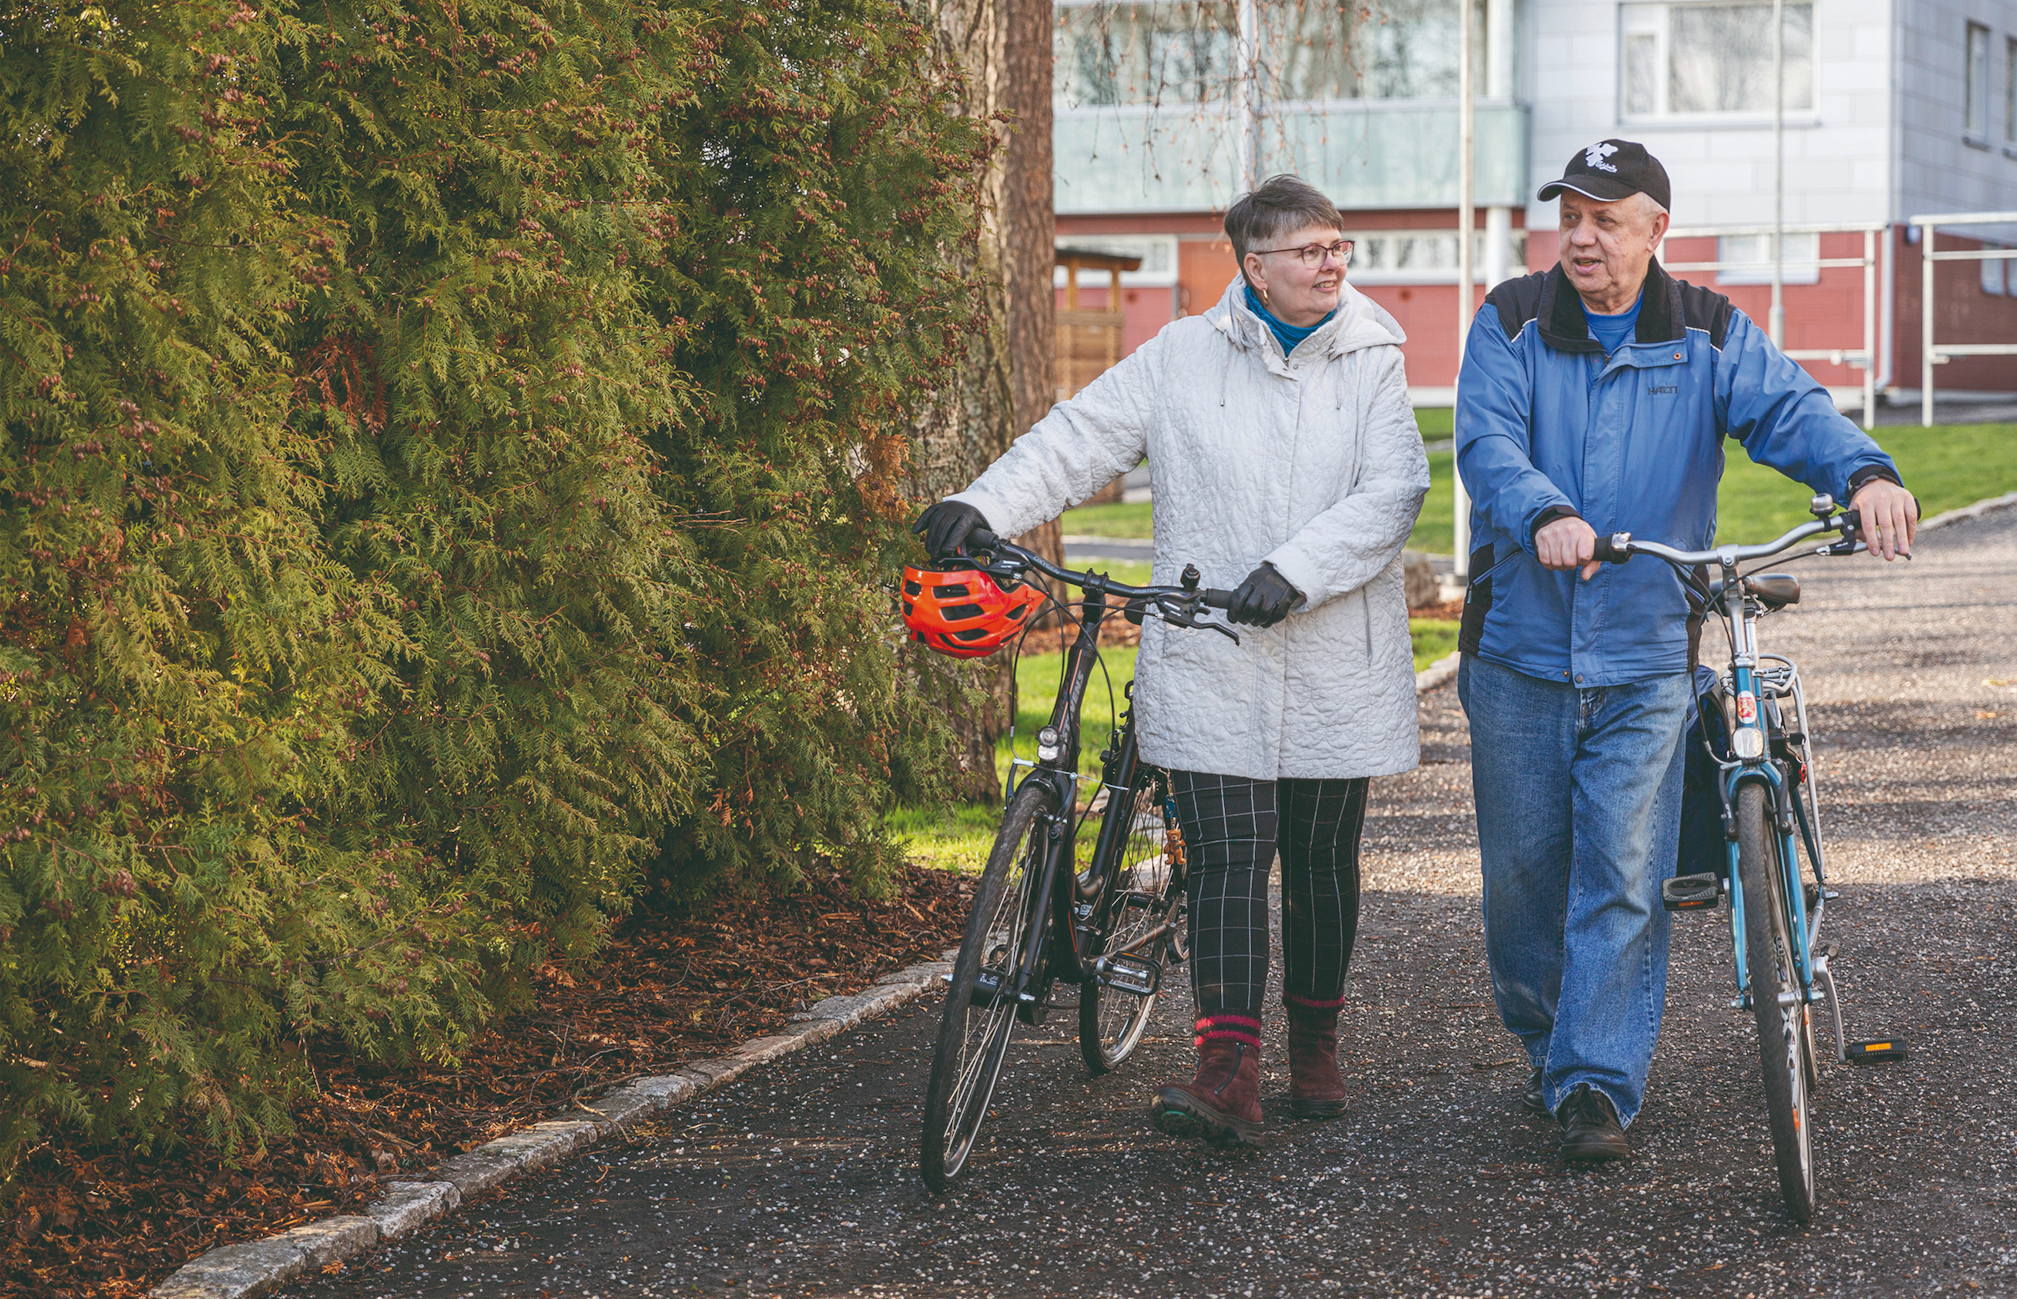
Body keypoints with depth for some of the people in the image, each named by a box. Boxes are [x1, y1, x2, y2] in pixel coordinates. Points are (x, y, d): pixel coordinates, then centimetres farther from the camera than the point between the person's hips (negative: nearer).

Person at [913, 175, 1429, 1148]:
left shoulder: (1372, 363, 4)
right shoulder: (1183, 357, 4)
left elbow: (1393, 492, -8)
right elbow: (1079, 438, 0)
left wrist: (1293, 571, -21)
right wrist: (985, 505, -15)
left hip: (1337, 668, 1)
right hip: (1210, 666, -1)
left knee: (1321, 864, 10)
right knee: (1227, 858, -8)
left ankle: (1315, 1047, 27)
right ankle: (1230, 1074, -13)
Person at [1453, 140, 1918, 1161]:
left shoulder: (1708, 336, 3)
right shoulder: (1512, 325, 1)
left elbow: (1788, 408, -13)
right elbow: (1487, 441, -15)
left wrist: (1864, 472, -35)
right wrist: (1545, 515, -37)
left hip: (1647, 662, -1)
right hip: (1519, 653, 1)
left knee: (1624, 877, -7)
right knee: (1523, 871, 10)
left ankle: (1596, 1082, 0)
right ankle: (1546, 1048, 31)